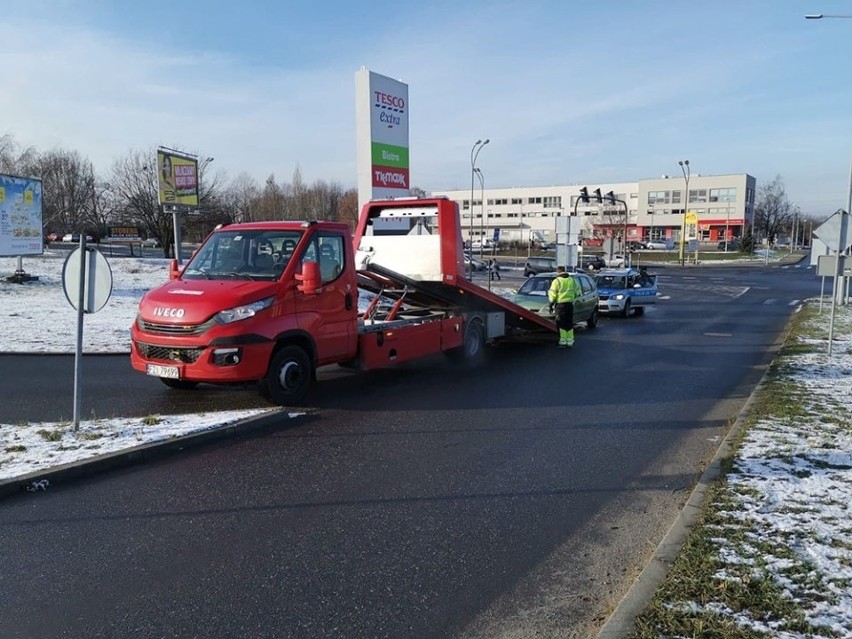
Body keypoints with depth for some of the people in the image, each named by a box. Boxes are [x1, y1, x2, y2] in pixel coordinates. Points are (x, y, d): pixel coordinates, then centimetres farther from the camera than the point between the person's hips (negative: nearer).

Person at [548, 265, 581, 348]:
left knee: (562, 324, 0)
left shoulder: (556, 281, -5)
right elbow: (577, 292, 15)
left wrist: (551, 304, 1)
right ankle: (570, 342, 14)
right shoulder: (572, 280, 10)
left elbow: (552, 294, -7)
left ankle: (563, 342, -2)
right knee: (569, 324, 11)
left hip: (560, 304, -5)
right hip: (570, 304, 5)